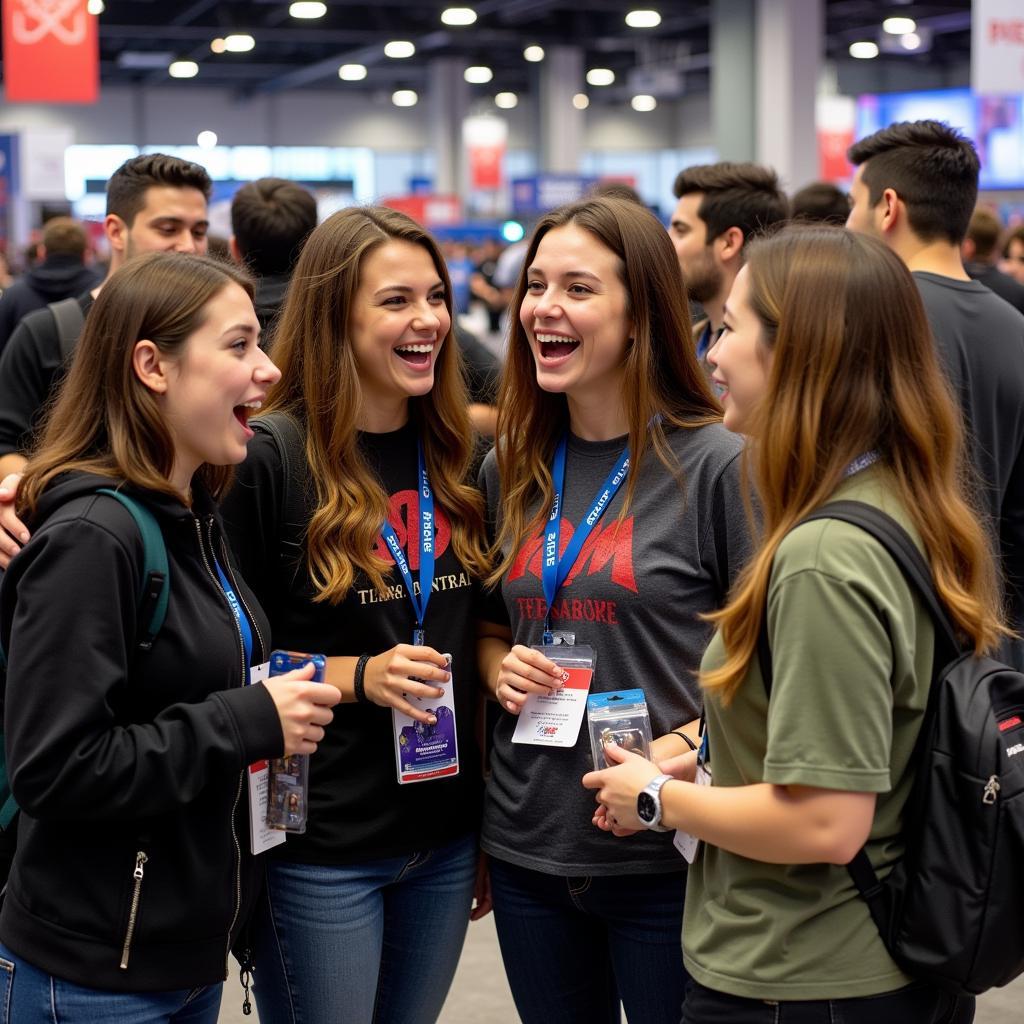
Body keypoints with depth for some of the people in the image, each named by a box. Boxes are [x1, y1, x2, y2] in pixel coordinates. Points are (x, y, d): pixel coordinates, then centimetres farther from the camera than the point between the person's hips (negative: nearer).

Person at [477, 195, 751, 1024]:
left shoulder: (718, 466, -9)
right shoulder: (511, 470, 7)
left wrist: (686, 748, -22)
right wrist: (499, 667, -2)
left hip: (666, 855, -5)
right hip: (527, 845, 5)